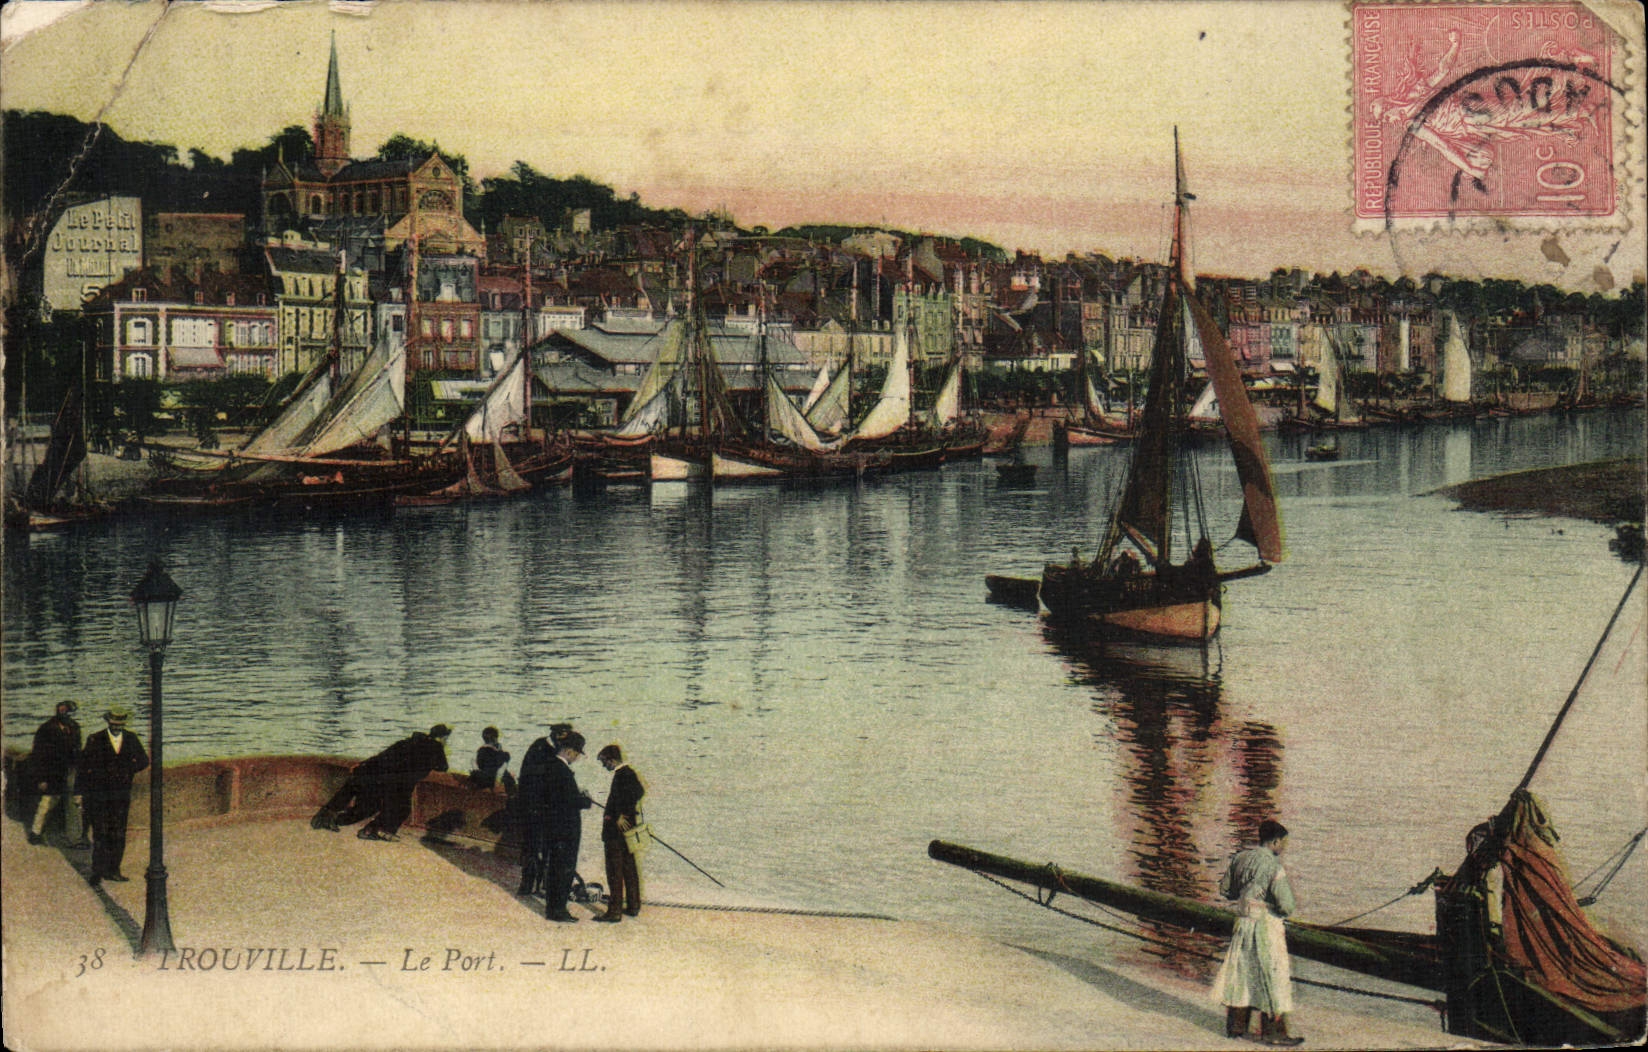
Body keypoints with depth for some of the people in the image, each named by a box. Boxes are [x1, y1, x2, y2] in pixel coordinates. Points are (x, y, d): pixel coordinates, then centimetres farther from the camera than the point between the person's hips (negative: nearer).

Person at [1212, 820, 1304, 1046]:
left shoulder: (1240, 858, 4)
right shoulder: (1273, 865, -17)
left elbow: (1225, 889, 15)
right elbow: (1286, 904, -19)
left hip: (1242, 923, 7)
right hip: (1265, 926, -7)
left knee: (1241, 973, 16)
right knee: (1272, 978, 1)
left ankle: (1235, 1025, 23)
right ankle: (1273, 1032, 5)